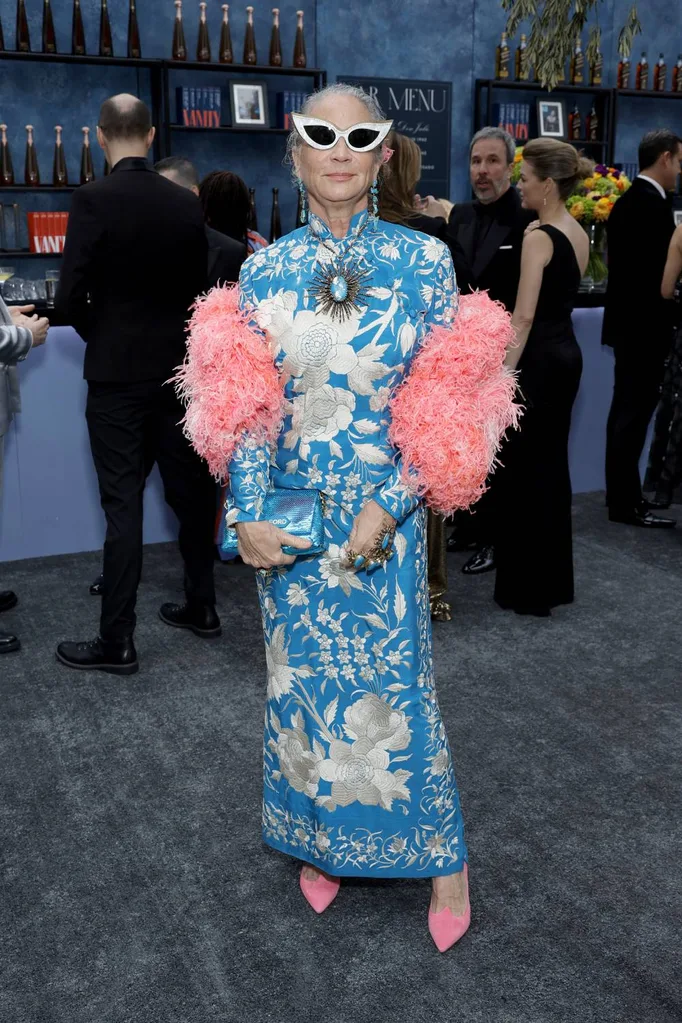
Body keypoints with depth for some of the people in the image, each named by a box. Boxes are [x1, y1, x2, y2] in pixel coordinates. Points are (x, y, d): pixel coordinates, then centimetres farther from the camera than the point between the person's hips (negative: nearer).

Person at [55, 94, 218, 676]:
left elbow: (70, 296, -14)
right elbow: (199, 288, 8)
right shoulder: (188, 203, 3)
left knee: (123, 504, -1)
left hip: (118, 374, -4)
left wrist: (97, 337, 5)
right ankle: (202, 607, 28)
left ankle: (117, 642, 5)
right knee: (189, 492, 14)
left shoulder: (93, 200, -11)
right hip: (178, 368, 5)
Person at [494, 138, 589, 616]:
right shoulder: (580, 235, 10)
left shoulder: (538, 238, -16)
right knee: (551, 465, 15)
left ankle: (527, 587, 10)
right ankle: (555, 580, 25)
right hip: (566, 354, 9)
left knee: (522, 470, 1)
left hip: (539, 359, -9)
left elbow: (524, 316, -21)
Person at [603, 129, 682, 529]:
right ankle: (627, 503, 3)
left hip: (628, 320, 10)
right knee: (635, 414, -4)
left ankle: (620, 495, 23)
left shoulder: (627, 200, 13)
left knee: (626, 412, 14)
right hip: (645, 325, -10)